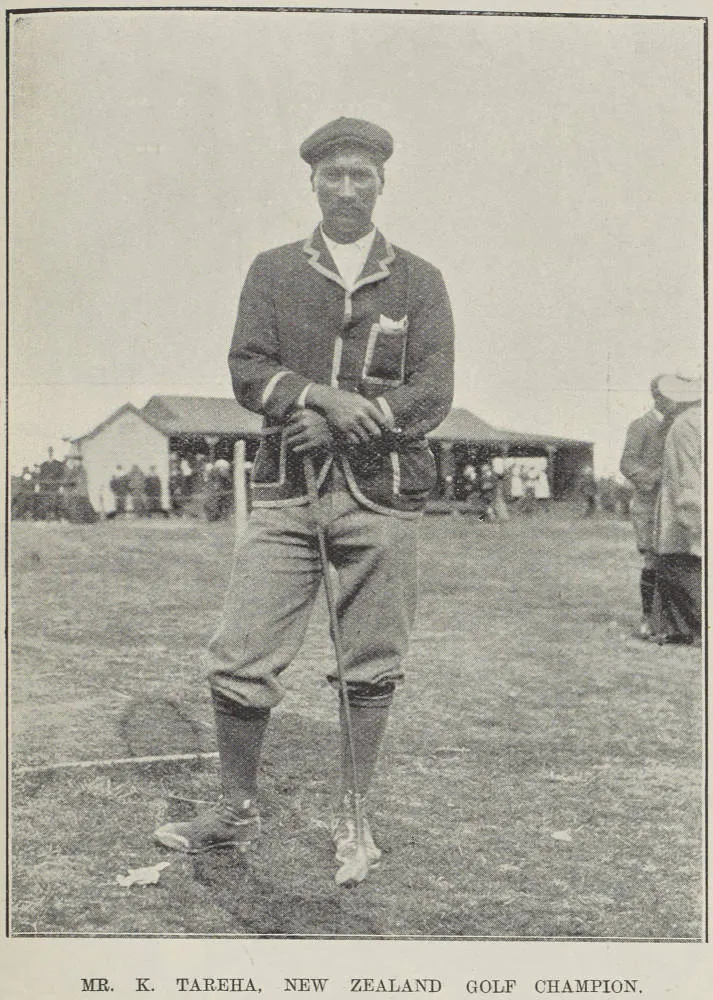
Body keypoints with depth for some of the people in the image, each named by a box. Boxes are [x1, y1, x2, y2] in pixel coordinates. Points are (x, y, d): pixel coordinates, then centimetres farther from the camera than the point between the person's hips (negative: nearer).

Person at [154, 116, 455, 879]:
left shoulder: (419, 282, 9)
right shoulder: (273, 271, 12)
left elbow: (433, 394, -1)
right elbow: (247, 371, 1)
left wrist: (340, 426, -11)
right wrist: (322, 396, -16)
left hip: (382, 498, 0)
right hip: (286, 495, 1)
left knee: (371, 667, 4)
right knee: (239, 661, -3)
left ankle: (351, 815, 21)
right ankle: (236, 811, 16)